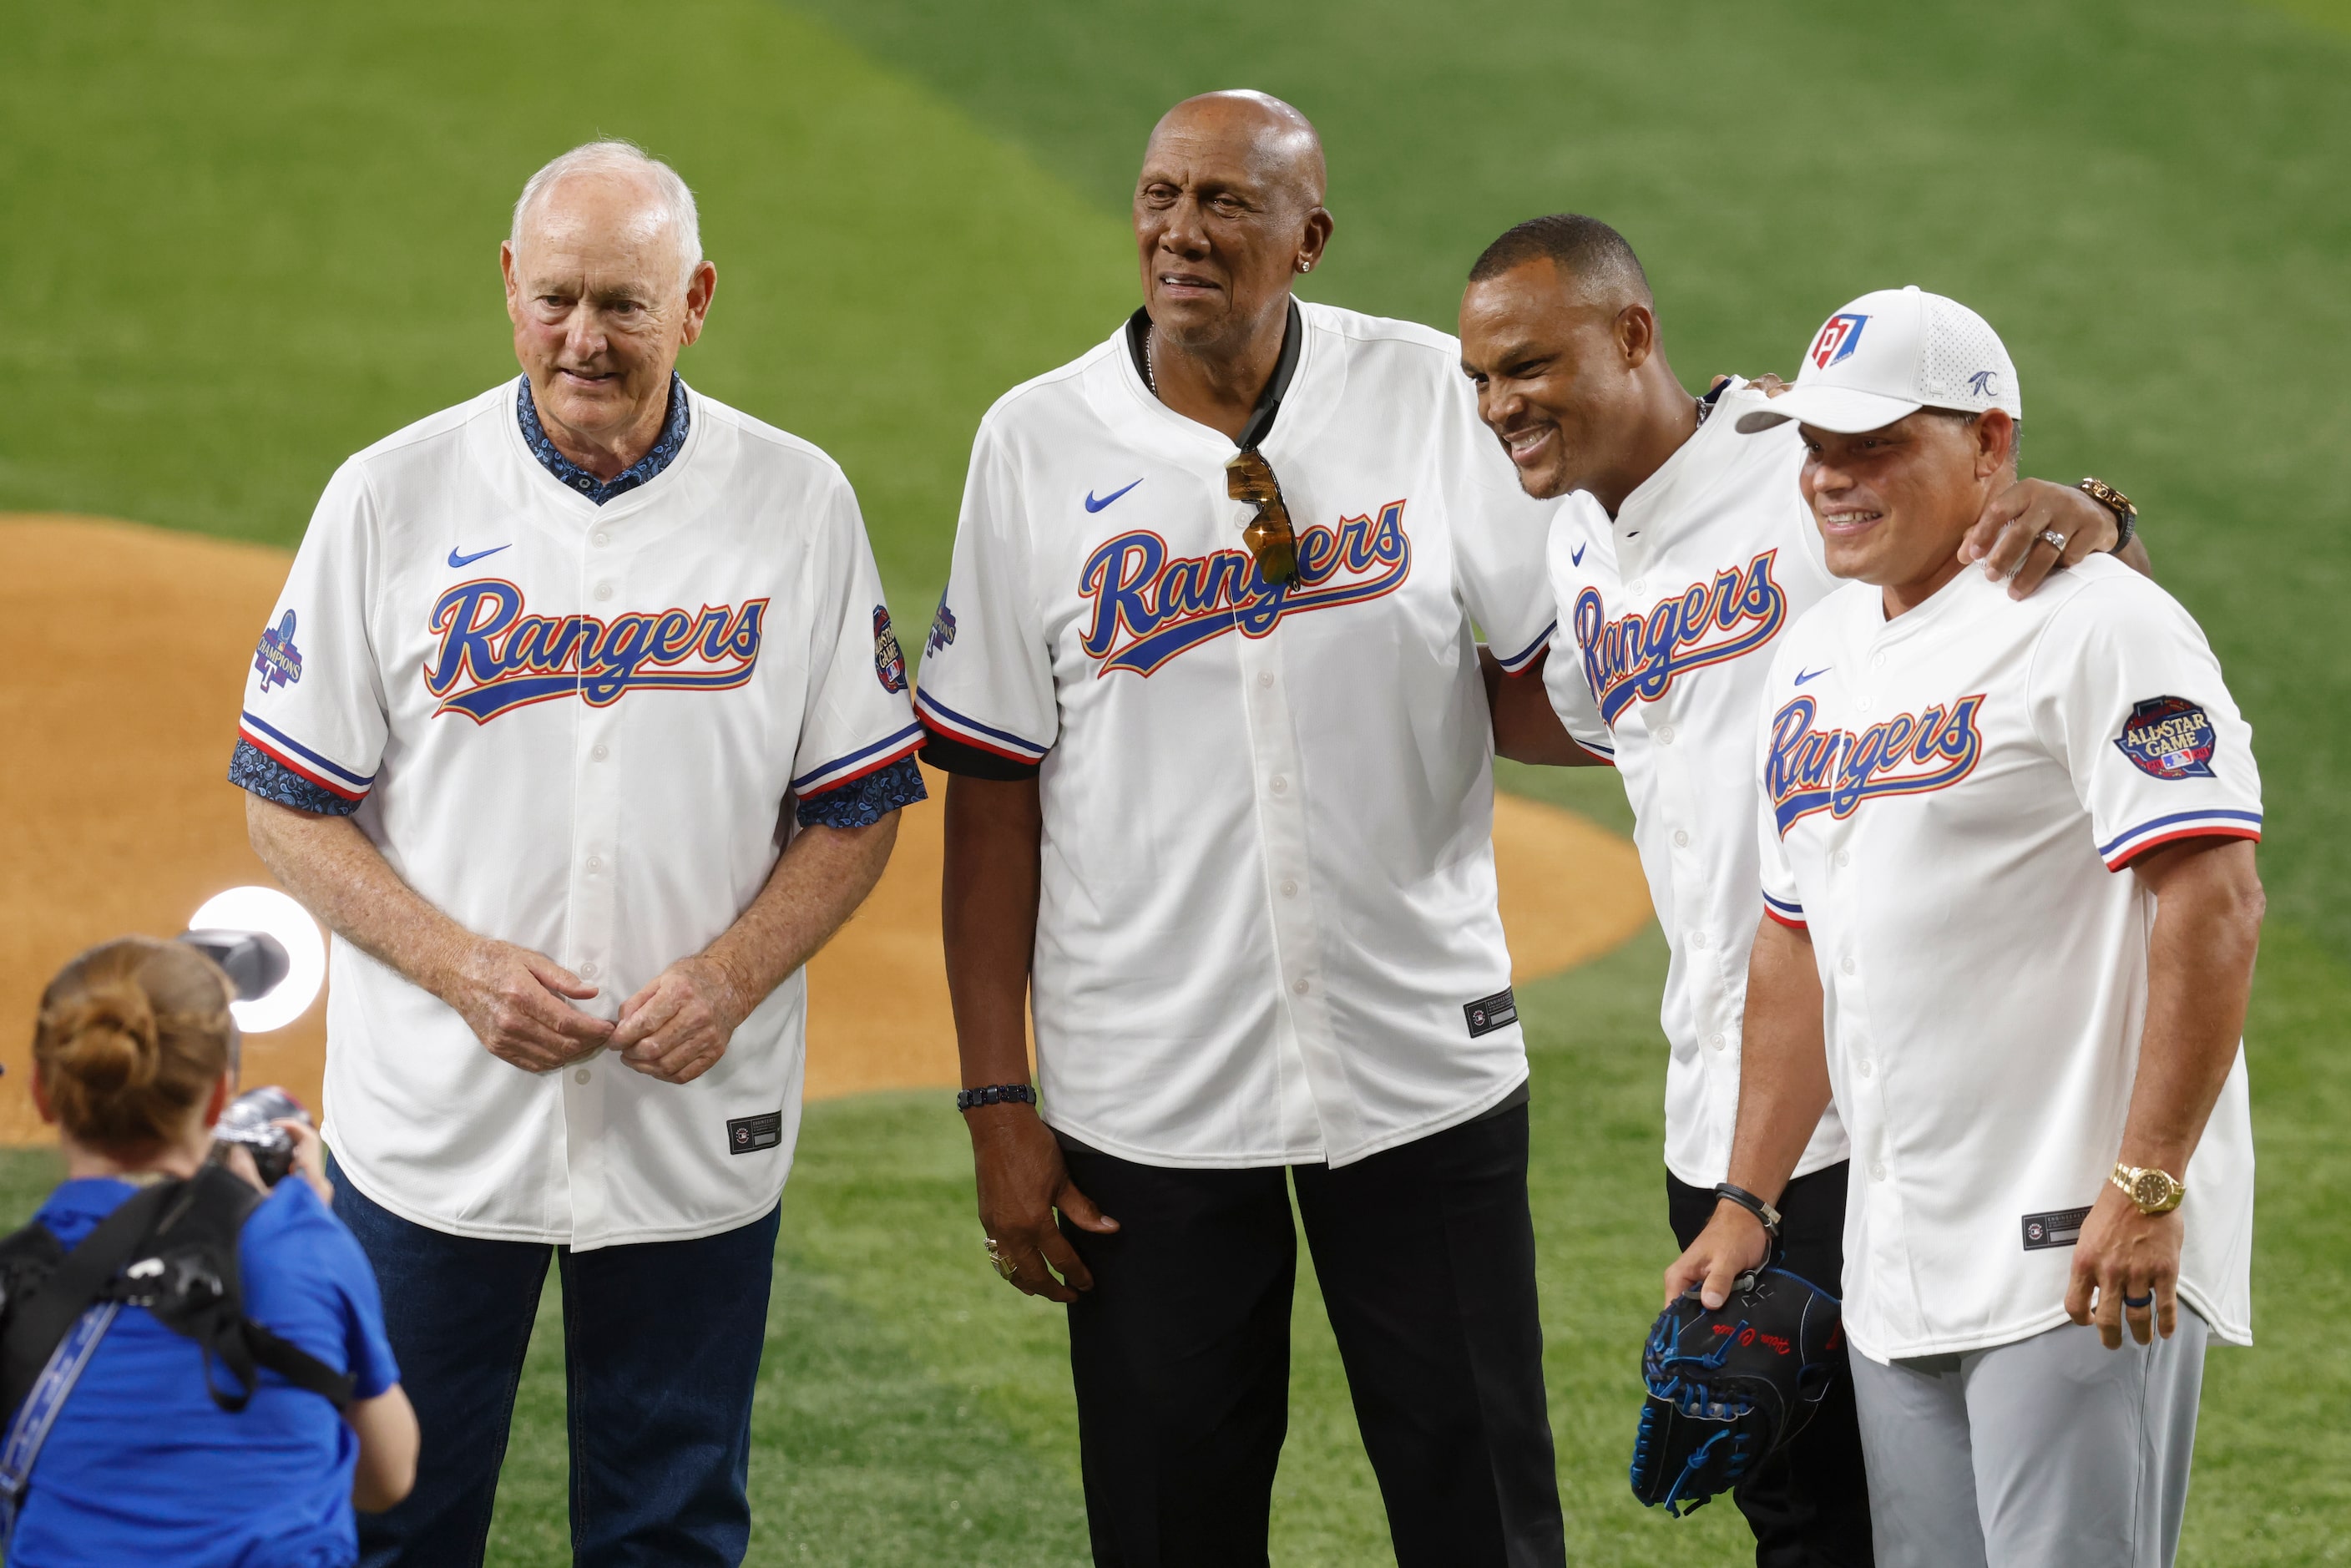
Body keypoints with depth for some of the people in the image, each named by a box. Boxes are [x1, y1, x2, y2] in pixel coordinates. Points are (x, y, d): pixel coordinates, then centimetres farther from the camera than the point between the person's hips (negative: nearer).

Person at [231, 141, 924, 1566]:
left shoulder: (799, 507, -1)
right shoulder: (390, 499, -3)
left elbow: (860, 807, 3)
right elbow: (291, 805, -1)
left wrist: (733, 975, -13)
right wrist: (460, 966, -15)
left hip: (696, 1123, 1)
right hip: (436, 1123, 0)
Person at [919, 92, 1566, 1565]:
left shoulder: (1431, 396, -1)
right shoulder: (1039, 443, -2)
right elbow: (993, 793, 0)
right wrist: (999, 1104, -3)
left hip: (1426, 1068, 0)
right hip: (1147, 1101, 0)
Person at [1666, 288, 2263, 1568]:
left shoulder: (2093, 625, -10)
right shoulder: (1814, 659, 17)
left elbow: (2215, 905, -17)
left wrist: (2148, 1186, -22)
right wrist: (1746, 1199, 17)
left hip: (2082, 1239, -8)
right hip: (1894, 1261, 8)